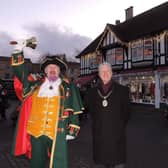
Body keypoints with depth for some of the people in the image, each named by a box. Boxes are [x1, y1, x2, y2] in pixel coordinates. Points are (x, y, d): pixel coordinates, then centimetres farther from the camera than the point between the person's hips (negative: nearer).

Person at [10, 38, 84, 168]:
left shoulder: (68, 87, 2)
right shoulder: (35, 83, 8)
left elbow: (74, 111, 1)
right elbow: (20, 73, 6)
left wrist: (72, 130, -3)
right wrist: (18, 52, -4)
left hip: (58, 132, -2)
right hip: (36, 131, 3)